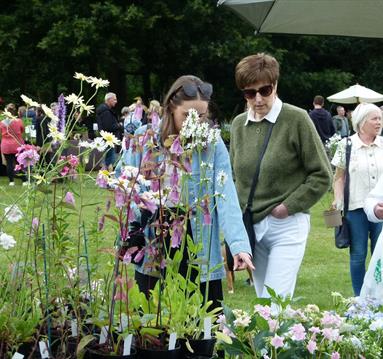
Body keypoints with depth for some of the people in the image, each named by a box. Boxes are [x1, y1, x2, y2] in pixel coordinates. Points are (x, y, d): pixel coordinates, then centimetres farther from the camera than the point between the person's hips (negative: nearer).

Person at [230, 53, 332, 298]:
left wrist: (288, 207, -11)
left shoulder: (296, 119, -8)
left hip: (287, 225, -5)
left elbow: (322, 176, -6)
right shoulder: (239, 124, 7)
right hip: (251, 226, 5)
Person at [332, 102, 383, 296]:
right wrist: (338, 201, -6)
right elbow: (339, 177, 4)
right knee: (358, 254, 6)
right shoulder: (346, 145, 0)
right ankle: (359, 299, 16)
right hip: (356, 207, -2)